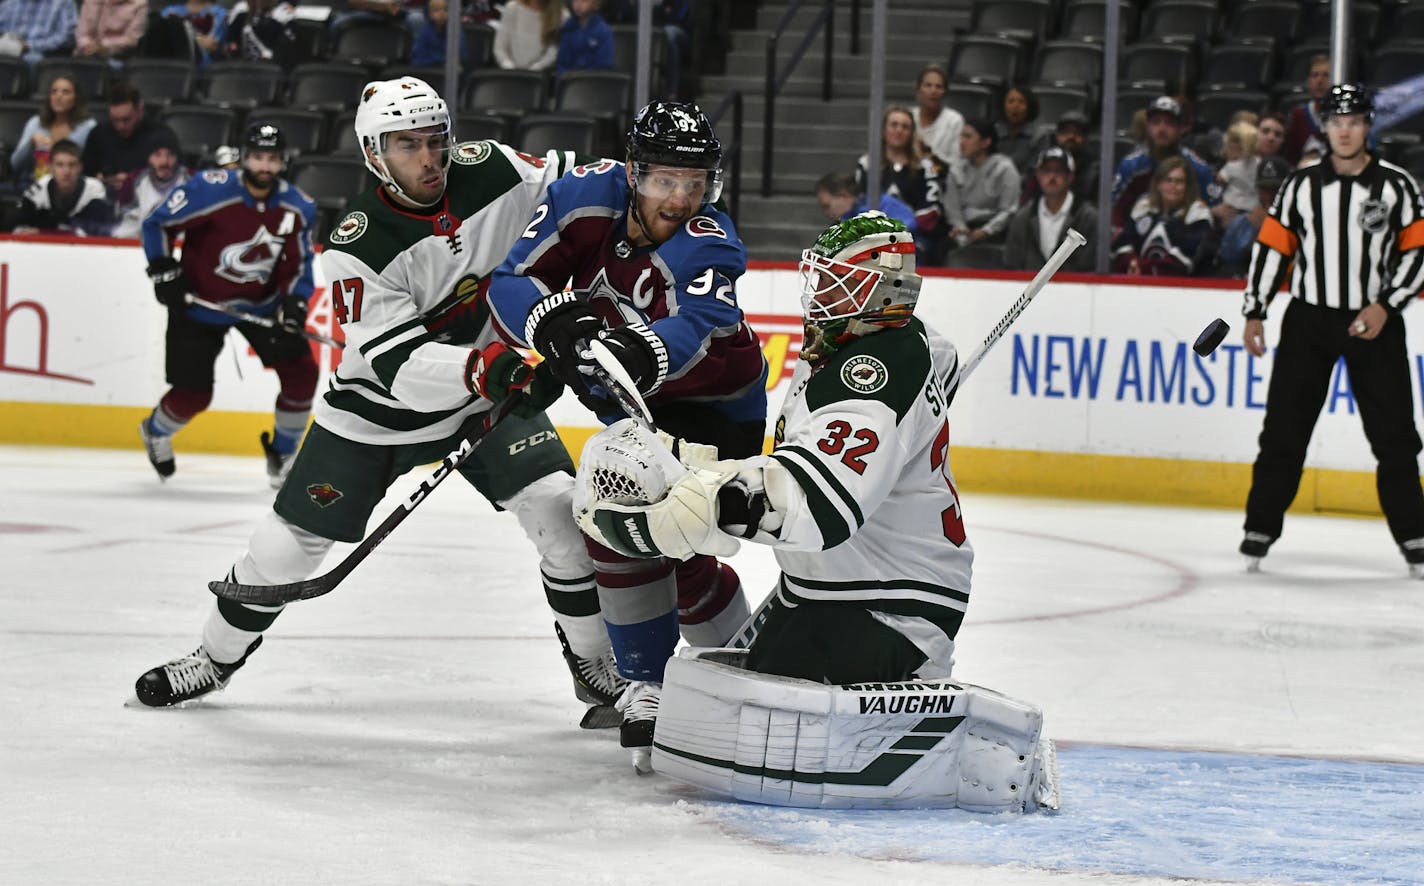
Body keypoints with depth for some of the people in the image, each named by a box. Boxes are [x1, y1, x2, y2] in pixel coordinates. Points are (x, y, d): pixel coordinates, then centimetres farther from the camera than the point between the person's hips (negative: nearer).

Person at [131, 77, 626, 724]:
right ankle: (217, 656, 27)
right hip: (378, 408, -2)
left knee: (558, 507, -17)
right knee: (292, 538, 2)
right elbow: (399, 363, -33)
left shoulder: (486, 172, -16)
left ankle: (595, 662, 2)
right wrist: (486, 367, -49)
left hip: (490, 387, 2)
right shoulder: (356, 247, -26)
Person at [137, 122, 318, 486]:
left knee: (301, 371, -10)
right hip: (199, 304, -4)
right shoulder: (210, 190, -23)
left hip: (261, 303, 4)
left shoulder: (297, 207, -9)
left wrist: (295, 302, -16)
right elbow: (156, 223, -12)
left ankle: (282, 455, 10)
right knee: (193, 394, -4)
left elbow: (298, 264, 0)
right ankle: (156, 432, 32)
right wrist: (163, 271, -16)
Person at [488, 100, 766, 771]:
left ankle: (651, 684, -2)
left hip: (715, 408, -6)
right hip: (632, 398, 6)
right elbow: (511, 284, -22)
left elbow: (694, 329, -52)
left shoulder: (707, 245, -32)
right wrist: (555, 322, -42)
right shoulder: (587, 197, -20)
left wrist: (642, 352, -72)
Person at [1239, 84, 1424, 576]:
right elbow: (1272, 247, 7)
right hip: (1308, 320, 1)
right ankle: (1260, 530, 8)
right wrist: (1255, 313, 2)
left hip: (1373, 325, -1)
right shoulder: (1301, 186, 4)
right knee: (1283, 431, 0)